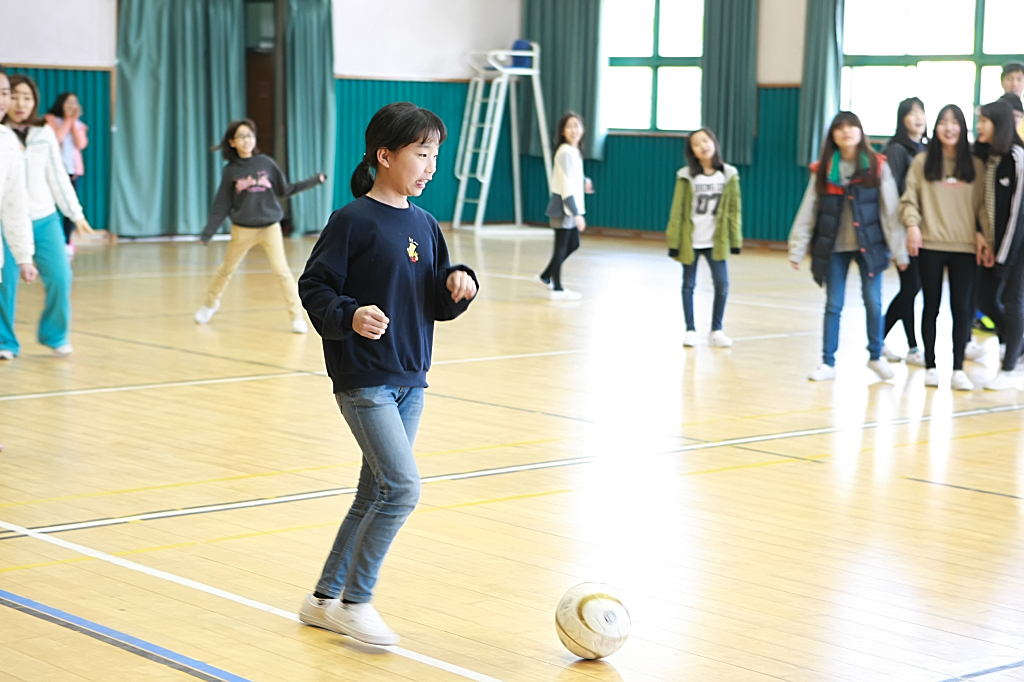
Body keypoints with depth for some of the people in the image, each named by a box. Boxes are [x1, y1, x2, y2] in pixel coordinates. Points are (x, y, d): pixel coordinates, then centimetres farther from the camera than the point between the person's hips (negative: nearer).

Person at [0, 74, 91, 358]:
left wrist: (76, 213, 12)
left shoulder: (45, 133, 7)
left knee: (60, 278, -5)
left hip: (44, 218, 2)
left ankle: (54, 335, 16)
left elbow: (58, 176, 12)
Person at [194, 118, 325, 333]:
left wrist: (315, 180, 0)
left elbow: (285, 190, 6)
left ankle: (297, 316, -1)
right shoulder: (230, 171, -2)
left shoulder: (265, 163, -1)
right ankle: (210, 303, 39)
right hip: (243, 230, 1)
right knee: (226, 270, 14)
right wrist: (207, 232, -2)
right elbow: (222, 205, 1)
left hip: (270, 227, 0)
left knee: (282, 271, -8)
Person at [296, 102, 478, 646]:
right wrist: (348, 316, -27)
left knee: (375, 494, 12)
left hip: (409, 382, 8)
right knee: (403, 487, -14)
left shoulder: (424, 226, 10)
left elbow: (441, 306, 14)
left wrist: (458, 284, -6)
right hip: (363, 380, -8)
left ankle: (325, 599, 25)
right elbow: (314, 287, -10)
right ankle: (354, 601, 2)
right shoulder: (353, 221, -11)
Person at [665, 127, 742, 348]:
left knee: (722, 284, -4)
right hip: (690, 241, -1)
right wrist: (673, 242, -7)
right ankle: (690, 330, 18)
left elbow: (734, 209, 2)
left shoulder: (729, 175, 0)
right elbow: (677, 211, -5)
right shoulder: (686, 176, -6)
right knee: (688, 285, 7)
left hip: (716, 242, 1)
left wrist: (735, 239, -1)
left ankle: (716, 330, 10)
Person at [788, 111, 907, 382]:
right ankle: (828, 362, 11)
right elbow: (808, 211, 1)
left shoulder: (877, 167, -2)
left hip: (869, 245, -1)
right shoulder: (823, 170, 2)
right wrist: (797, 249, -4)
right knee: (833, 305, 5)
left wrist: (899, 250, -7)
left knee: (873, 302, 1)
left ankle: (876, 357, 19)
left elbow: (890, 210, -4)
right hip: (834, 247, 1)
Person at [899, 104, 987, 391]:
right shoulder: (922, 161, 2)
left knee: (961, 308, -1)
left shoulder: (975, 165, 5)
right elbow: (909, 199, 0)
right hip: (930, 245, -1)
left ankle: (958, 368, 6)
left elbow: (982, 204, 7)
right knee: (931, 306, 6)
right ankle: (930, 366, 15)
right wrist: (912, 224, -16)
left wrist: (982, 233, -5)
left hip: (964, 246, 1)